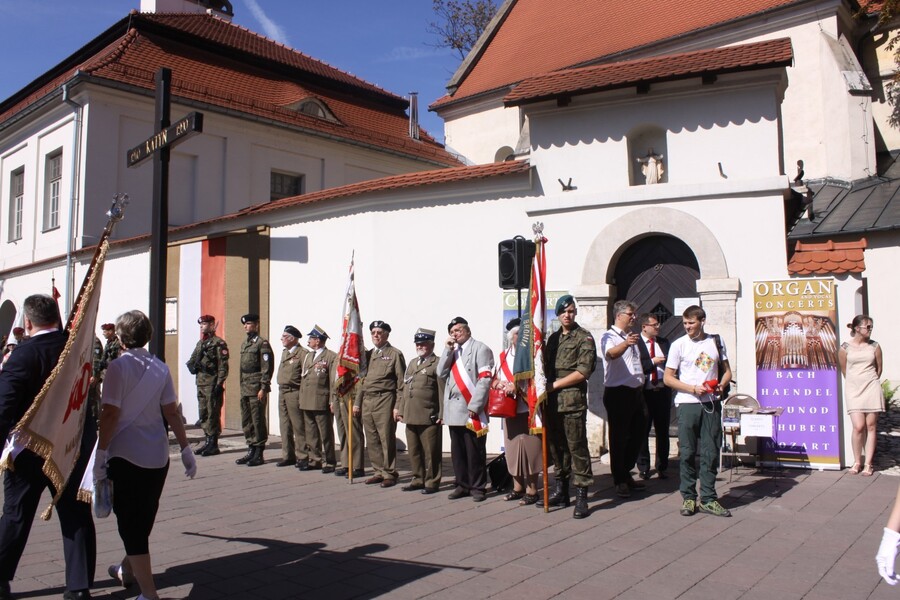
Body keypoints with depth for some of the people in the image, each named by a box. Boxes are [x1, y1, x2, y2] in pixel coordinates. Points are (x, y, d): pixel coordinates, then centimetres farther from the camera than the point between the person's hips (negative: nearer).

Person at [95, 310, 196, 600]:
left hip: (125, 455, -6)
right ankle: (127, 570, 43)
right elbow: (172, 412, 2)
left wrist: (100, 453, -10)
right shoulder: (160, 367, 3)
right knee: (144, 519, 21)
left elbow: (110, 414, -14)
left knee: (130, 523, 1)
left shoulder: (119, 366, -11)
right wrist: (185, 448, 7)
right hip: (157, 456, 6)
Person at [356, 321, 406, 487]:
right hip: (367, 401, 6)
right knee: (372, 440, 9)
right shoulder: (368, 355, 17)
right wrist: (357, 402, 14)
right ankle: (379, 472, 20)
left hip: (384, 401, -6)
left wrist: (398, 406, -12)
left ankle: (390, 474, 6)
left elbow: (401, 383, -6)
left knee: (387, 439, -4)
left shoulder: (395, 354, -2)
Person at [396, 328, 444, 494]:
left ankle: (432, 482, 10)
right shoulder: (412, 363, 20)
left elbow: (442, 391, -10)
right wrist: (400, 409, 17)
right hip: (410, 416, 7)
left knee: (430, 451, 0)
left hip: (429, 417, -7)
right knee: (413, 451, 13)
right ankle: (418, 479, 24)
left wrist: (442, 414, -14)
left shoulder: (437, 364, -4)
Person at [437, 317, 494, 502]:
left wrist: (474, 406, -17)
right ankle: (463, 485, 20)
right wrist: (448, 350, 0)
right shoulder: (451, 351, 19)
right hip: (453, 410, 6)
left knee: (475, 451, 0)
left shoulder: (480, 349, -2)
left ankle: (477, 487, 9)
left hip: (471, 410, -6)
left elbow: (485, 379, -11)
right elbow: (441, 374, 9)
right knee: (457, 451, 11)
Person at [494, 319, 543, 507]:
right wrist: (499, 384, -7)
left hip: (529, 409, -5)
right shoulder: (503, 357, 14)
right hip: (510, 410, 5)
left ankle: (531, 490, 4)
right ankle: (518, 487, 21)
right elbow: (494, 380, 15)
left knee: (529, 447, -5)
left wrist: (518, 387, -20)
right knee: (512, 447, 9)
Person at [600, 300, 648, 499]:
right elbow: (611, 354, -33)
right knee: (619, 437, -1)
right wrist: (626, 344, -53)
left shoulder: (633, 337, 18)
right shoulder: (609, 337, -9)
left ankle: (626, 474, 28)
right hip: (618, 393, -8)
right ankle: (620, 481, 9)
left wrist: (641, 388, 21)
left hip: (636, 392, 8)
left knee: (638, 434, 13)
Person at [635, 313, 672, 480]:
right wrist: (652, 361, -16)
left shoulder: (664, 342, 13)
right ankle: (643, 468, 14)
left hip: (662, 391, 4)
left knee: (663, 430, 8)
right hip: (644, 391, -4)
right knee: (643, 430, 4)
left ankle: (662, 468, 17)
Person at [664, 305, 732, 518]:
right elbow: (668, 378, 1)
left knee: (711, 452, 3)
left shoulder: (716, 342, 10)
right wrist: (693, 389, -11)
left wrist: (721, 385, -5)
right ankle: (688, 498, 11)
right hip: (687, 404, -2)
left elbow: (726, 371, 17)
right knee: (687, 453, 0)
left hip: (711, 404, 2)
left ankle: (708, 498, 12)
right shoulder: (679, 344, 2)